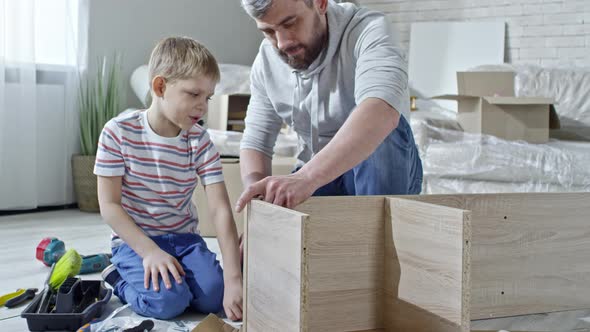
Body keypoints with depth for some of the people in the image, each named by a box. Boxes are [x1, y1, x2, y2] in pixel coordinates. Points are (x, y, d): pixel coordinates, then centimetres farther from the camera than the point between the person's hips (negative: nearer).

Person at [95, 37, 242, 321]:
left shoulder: (200, 141, -6)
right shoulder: (118, 132, -13)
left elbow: (220, 209, -14)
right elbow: (109, 204, -11)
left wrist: (233, 279, -24)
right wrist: (149, 251, -22)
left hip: (183, 236, 3)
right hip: (134, 239, -3)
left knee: (213, 296, -20)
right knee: (167, 301, -26)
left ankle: (169, 275, 12)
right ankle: (120, 279, 6)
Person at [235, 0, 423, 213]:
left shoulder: (368, 30, -24)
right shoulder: (266, 62, -5)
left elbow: (382, 112, -43)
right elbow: (255, 141, -2)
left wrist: (306, 177, -55)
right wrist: (255, 189, -25)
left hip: (390, 174, -4)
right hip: (314, 178, 5)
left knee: (385, 131, -33)